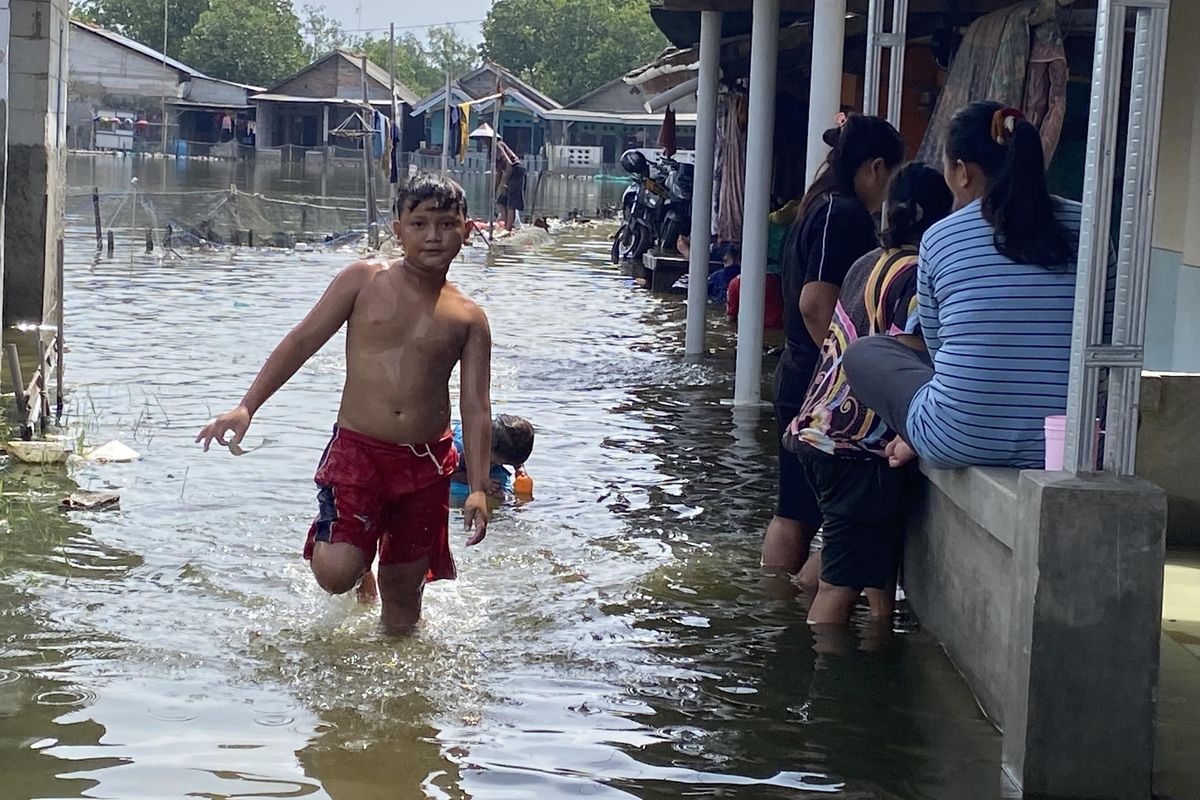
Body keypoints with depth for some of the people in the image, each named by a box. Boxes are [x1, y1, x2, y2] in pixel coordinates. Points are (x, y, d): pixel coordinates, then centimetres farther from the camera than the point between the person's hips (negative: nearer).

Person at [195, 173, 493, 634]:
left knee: (404, 595, 7)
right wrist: (246, 407, -7)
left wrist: (478, 489, -7)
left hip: (428, 463, 2)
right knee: (335, 574, -15)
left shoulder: (468, 319, 4)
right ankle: (359, 566, 20)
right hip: (358, 448, -1)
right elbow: (303, 342, 1)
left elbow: (476, 408, 2)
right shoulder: (364, 281, 0)